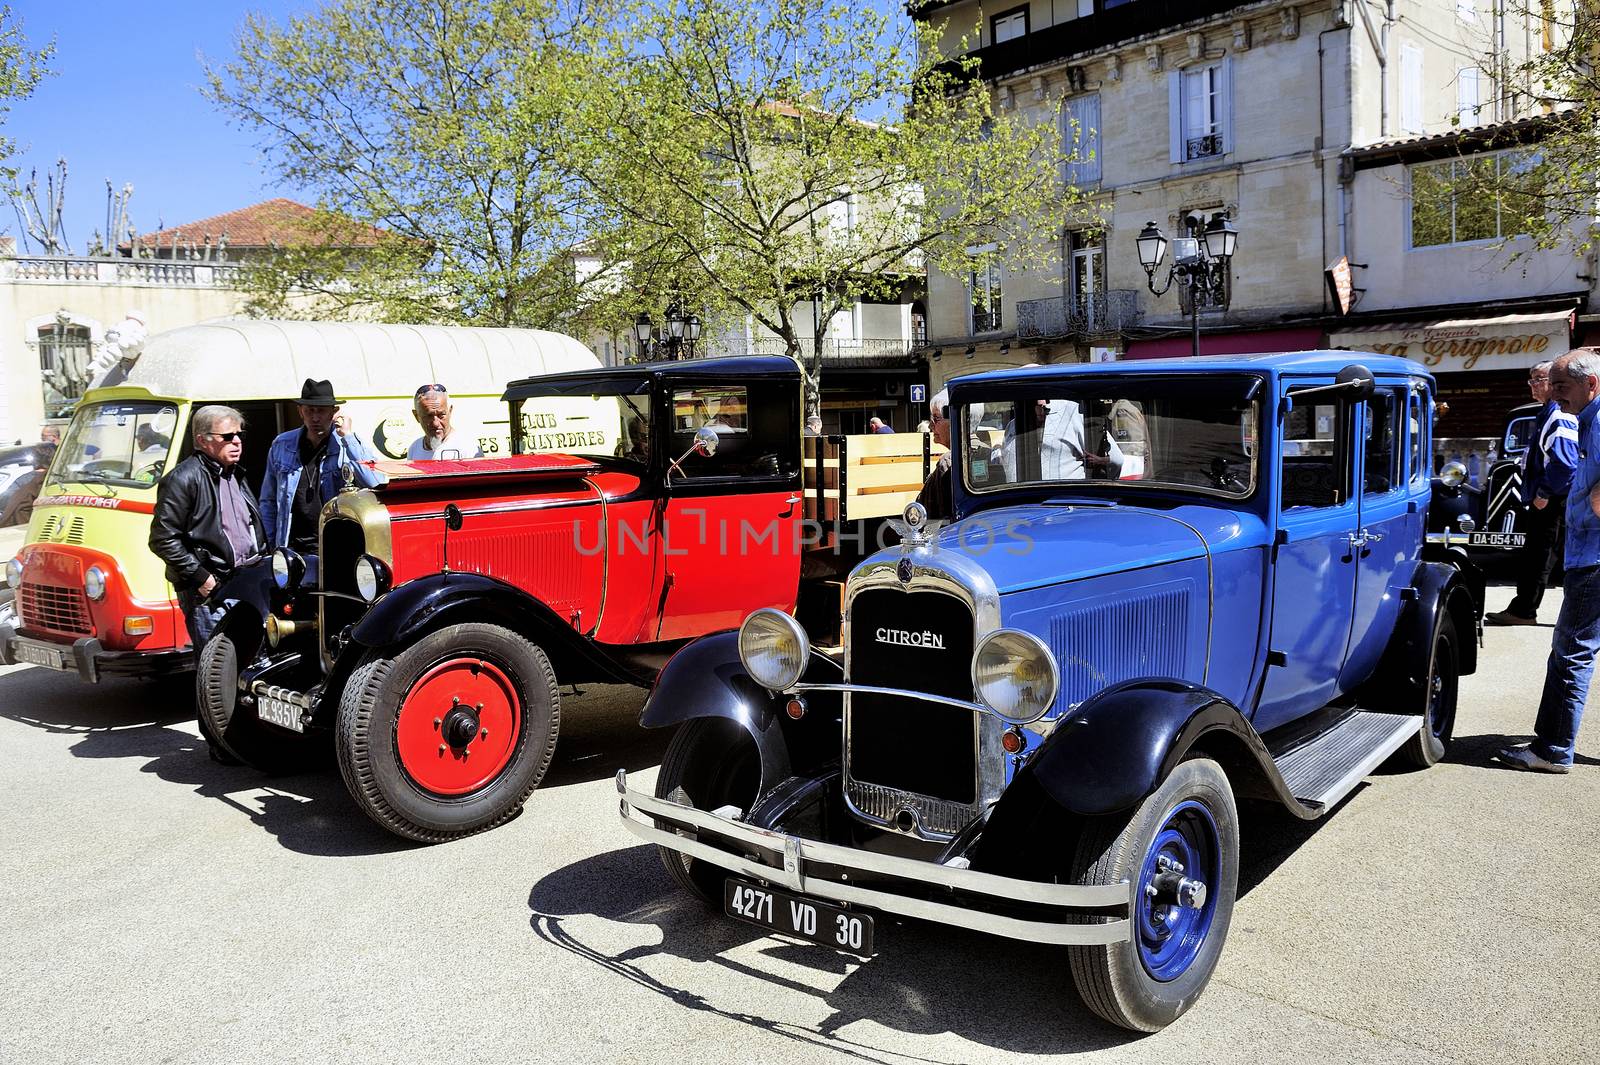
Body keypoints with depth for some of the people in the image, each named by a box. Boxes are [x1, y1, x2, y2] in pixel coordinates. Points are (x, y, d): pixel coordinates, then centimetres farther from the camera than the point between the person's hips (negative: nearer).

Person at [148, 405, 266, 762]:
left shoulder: (236, 475, 17)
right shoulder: (184, 478, -9)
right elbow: (163, 538, -13)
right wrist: (198, 577, -15)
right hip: (209, 590, -8)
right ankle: (220, 743, 4)